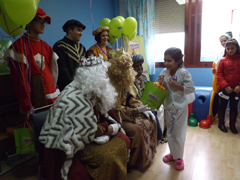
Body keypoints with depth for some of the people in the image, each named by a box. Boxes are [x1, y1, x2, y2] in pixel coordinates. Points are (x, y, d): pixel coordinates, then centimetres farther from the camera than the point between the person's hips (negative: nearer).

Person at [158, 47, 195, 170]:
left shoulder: (184, 73, -17)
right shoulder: (164, 72, -5)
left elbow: (191, 89, -16)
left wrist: (177, 85, -26)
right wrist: (161, 83, -18)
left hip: (180, 107, -5)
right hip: (168, 106, 5)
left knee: (178, 133, 7)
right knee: (169, 132, 18)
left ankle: (178, 157, 28)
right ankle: (173, 153, 38)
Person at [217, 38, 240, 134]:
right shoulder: (223, 60, -4)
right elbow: (219, 74, -8)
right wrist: (225, 86, -16)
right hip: (224, 89, -2)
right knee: (222, 106, 10)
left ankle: (232, 125, 28)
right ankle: (221, 124, 25)